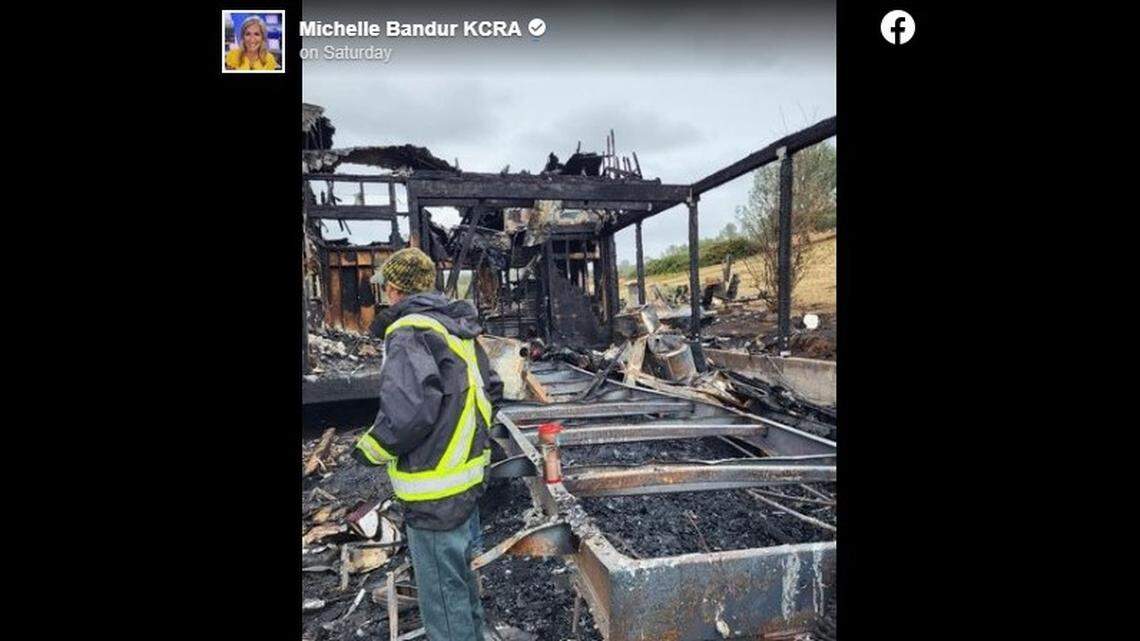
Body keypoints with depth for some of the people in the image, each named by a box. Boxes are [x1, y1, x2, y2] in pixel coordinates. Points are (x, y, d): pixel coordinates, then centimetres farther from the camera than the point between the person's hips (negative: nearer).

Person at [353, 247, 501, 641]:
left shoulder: (409, 333, -19)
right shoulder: (458, 328, 8)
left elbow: (410, 409, -30)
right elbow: (490, 390, 15)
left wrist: (373, 448, -13)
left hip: (435, 494, -9)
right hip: (469, 477, 9)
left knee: (443, 597, 7)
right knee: (461, 578, 27)